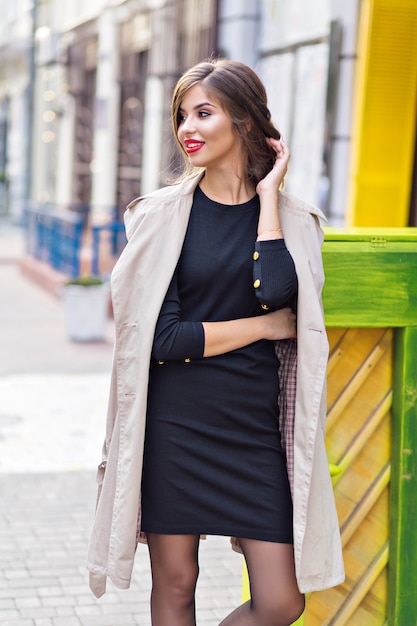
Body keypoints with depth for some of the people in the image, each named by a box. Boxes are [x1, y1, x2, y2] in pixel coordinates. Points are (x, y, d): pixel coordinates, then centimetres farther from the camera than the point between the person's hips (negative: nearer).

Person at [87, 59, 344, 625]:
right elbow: (163, 337, -8)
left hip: (257, 427, 2)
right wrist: (267, 326, -7)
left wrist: (268, 195, -8)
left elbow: (276, 294, -16)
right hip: (175, 423, -2)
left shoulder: (293, 219, 4)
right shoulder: (162, 215, -1)